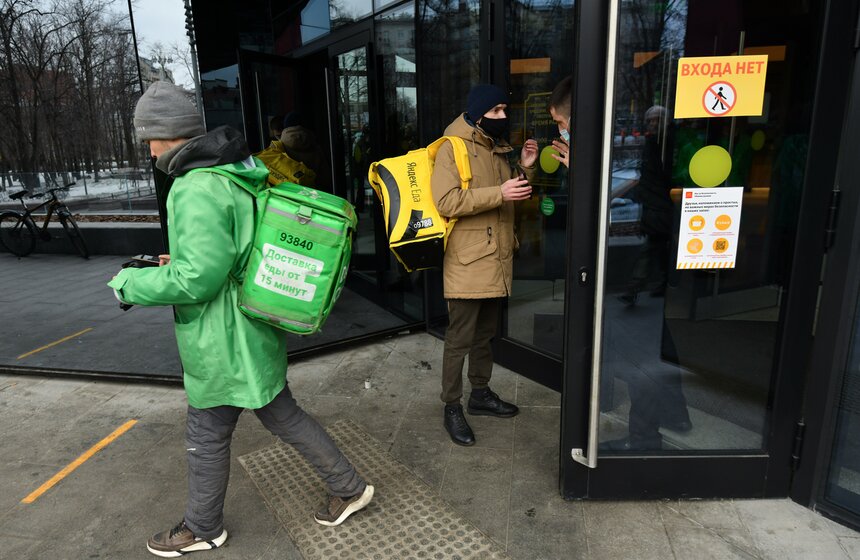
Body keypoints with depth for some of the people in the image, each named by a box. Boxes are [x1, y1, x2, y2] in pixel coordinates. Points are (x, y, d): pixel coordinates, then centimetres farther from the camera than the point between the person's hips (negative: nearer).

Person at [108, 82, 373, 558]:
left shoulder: (198, 189, -23)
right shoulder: (241, 173, 6)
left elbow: (197, 279, -26)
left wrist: (130, 284, -11)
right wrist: (180, 261, 16)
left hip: (223, 341, -9)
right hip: (252, 331, 9)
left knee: (206, 435, 13)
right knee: (283, 416, 20)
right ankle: (348, 487, 31)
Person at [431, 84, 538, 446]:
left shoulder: (498, 149, 15)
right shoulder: (453, 148, -9)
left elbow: (511, 199, 22)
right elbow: (446, 202, -21)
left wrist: (524, 169, 6)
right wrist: (499, 193, -24)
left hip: (496, 260, 8)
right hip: (468, 263, -8)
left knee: (485, 334, 18)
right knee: (459, 339, -1)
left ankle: (480, 393, 33)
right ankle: (452, 407, 14)